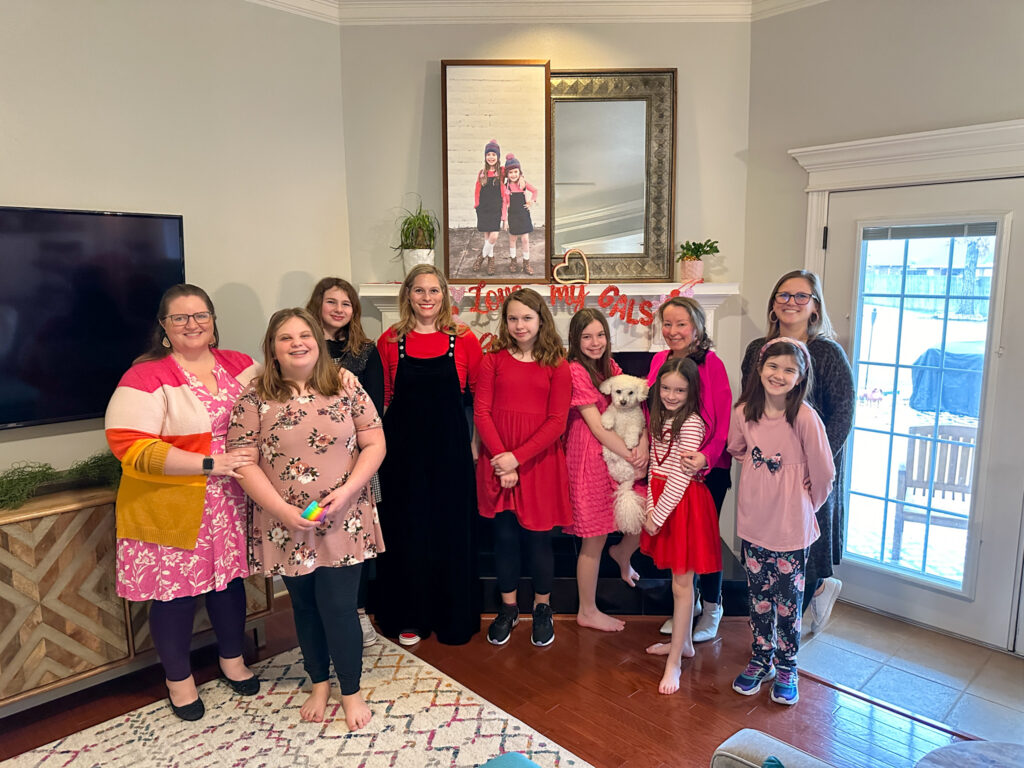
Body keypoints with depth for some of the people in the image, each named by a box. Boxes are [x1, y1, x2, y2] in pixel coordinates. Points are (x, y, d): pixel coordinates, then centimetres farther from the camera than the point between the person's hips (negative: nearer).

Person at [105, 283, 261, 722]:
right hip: (173, 509, -4)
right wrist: (209, 463, -24)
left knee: (229, 578, 18)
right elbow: (130, 445, -21)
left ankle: (232, 658, 43)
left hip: (230, 504, 4)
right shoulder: (147, 377, -13)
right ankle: (178, 678, 35)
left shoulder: (238, 366, 3)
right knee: (175, 591, 9)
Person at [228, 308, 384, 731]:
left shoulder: (346, 389, -3)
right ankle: (319, 684, 39)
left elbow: (374, 444, -1)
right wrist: (285, 511, -15)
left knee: (339, 607, 3)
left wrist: (347, 491, -14)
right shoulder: (254, 399, -5)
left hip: (343, 522, 0)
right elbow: (243, 462, -7)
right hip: (287, 526, 1)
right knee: (305, 607, 17)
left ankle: (351, 693, 25)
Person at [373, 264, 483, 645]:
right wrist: (382, 443, -3)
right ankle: (409, 617, 26)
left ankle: (454, 617, 25)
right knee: (406, 528, 9)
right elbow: (383, 398, 5)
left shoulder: (463, 339, -1)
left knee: (452, 528, 8)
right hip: (403, 447, 1)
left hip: (450, 446, 0)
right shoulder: (390, 341, 1)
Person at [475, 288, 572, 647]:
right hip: (498, 460, 1)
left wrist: (518, 457, -15)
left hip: (539, 460, -1)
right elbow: (481, 411, -3)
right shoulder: (494, 359, 3)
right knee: (504, 535, 10)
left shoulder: (556, 365, -1)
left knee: (539, 536, 8)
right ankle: (508, 607, 28)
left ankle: (542, 608, 28)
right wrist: (501, 458, -13)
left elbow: (557, 421, -7)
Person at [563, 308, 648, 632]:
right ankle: (588, 612, 23)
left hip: (619, 456, 7)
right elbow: (597, 426, -17)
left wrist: (643, 444, -15)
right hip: (591, 457, -7)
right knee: (595, 541, 4)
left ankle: (622, 554, 38)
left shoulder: (611, 368, 9)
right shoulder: (575, 371, -14)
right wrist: (631, 456, -15)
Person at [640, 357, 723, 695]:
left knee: (681, 583, 1)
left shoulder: (691, 424, -17)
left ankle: (674, 661, 9)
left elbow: (681, 476, -19)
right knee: (679, 578, 19)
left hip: (684, 503, -8)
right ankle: (683, 642, 34)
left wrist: (658, 516, -16)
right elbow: (655, 467, 8)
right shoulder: (661, 419, 8)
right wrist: (650, 508, 0)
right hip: (662, 499, 8)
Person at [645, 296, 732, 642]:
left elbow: (725, 420, -15)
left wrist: (706, 456, -27)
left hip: (707, 468, -5)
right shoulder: (659, 360, 4)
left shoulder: (711, 363, -13)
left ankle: (712, 608, 27)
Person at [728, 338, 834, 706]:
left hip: (791, 526, -3)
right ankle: (760, 660, 35)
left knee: (788, 600, 11)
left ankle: (786, 668, 30)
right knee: (758, 596, 17)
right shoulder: (743, 412, -7)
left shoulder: (804, 417, -18)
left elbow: (823, 472, -9)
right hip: (752, 523, 3)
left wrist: (808, 503, 4)